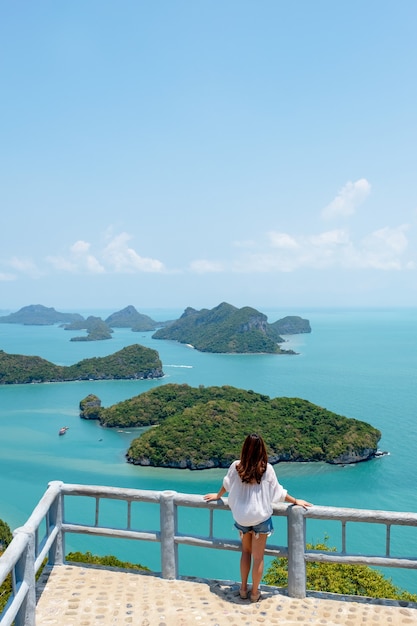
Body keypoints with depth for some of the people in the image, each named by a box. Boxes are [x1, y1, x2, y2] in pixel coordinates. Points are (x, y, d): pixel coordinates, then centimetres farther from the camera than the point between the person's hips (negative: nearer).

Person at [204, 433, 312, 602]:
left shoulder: (236, 466, -9)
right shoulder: (266, 468, -15)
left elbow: (226, 484, 10)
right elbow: (277, 492, -5)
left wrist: (217, 496, 30)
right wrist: (296, 501, 11)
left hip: (242, 517, 3)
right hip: (260, 517, -3)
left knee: (246, 552, 22)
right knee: (258, 557, 10)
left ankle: (243, 589, 31)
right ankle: (254, 593, 21)